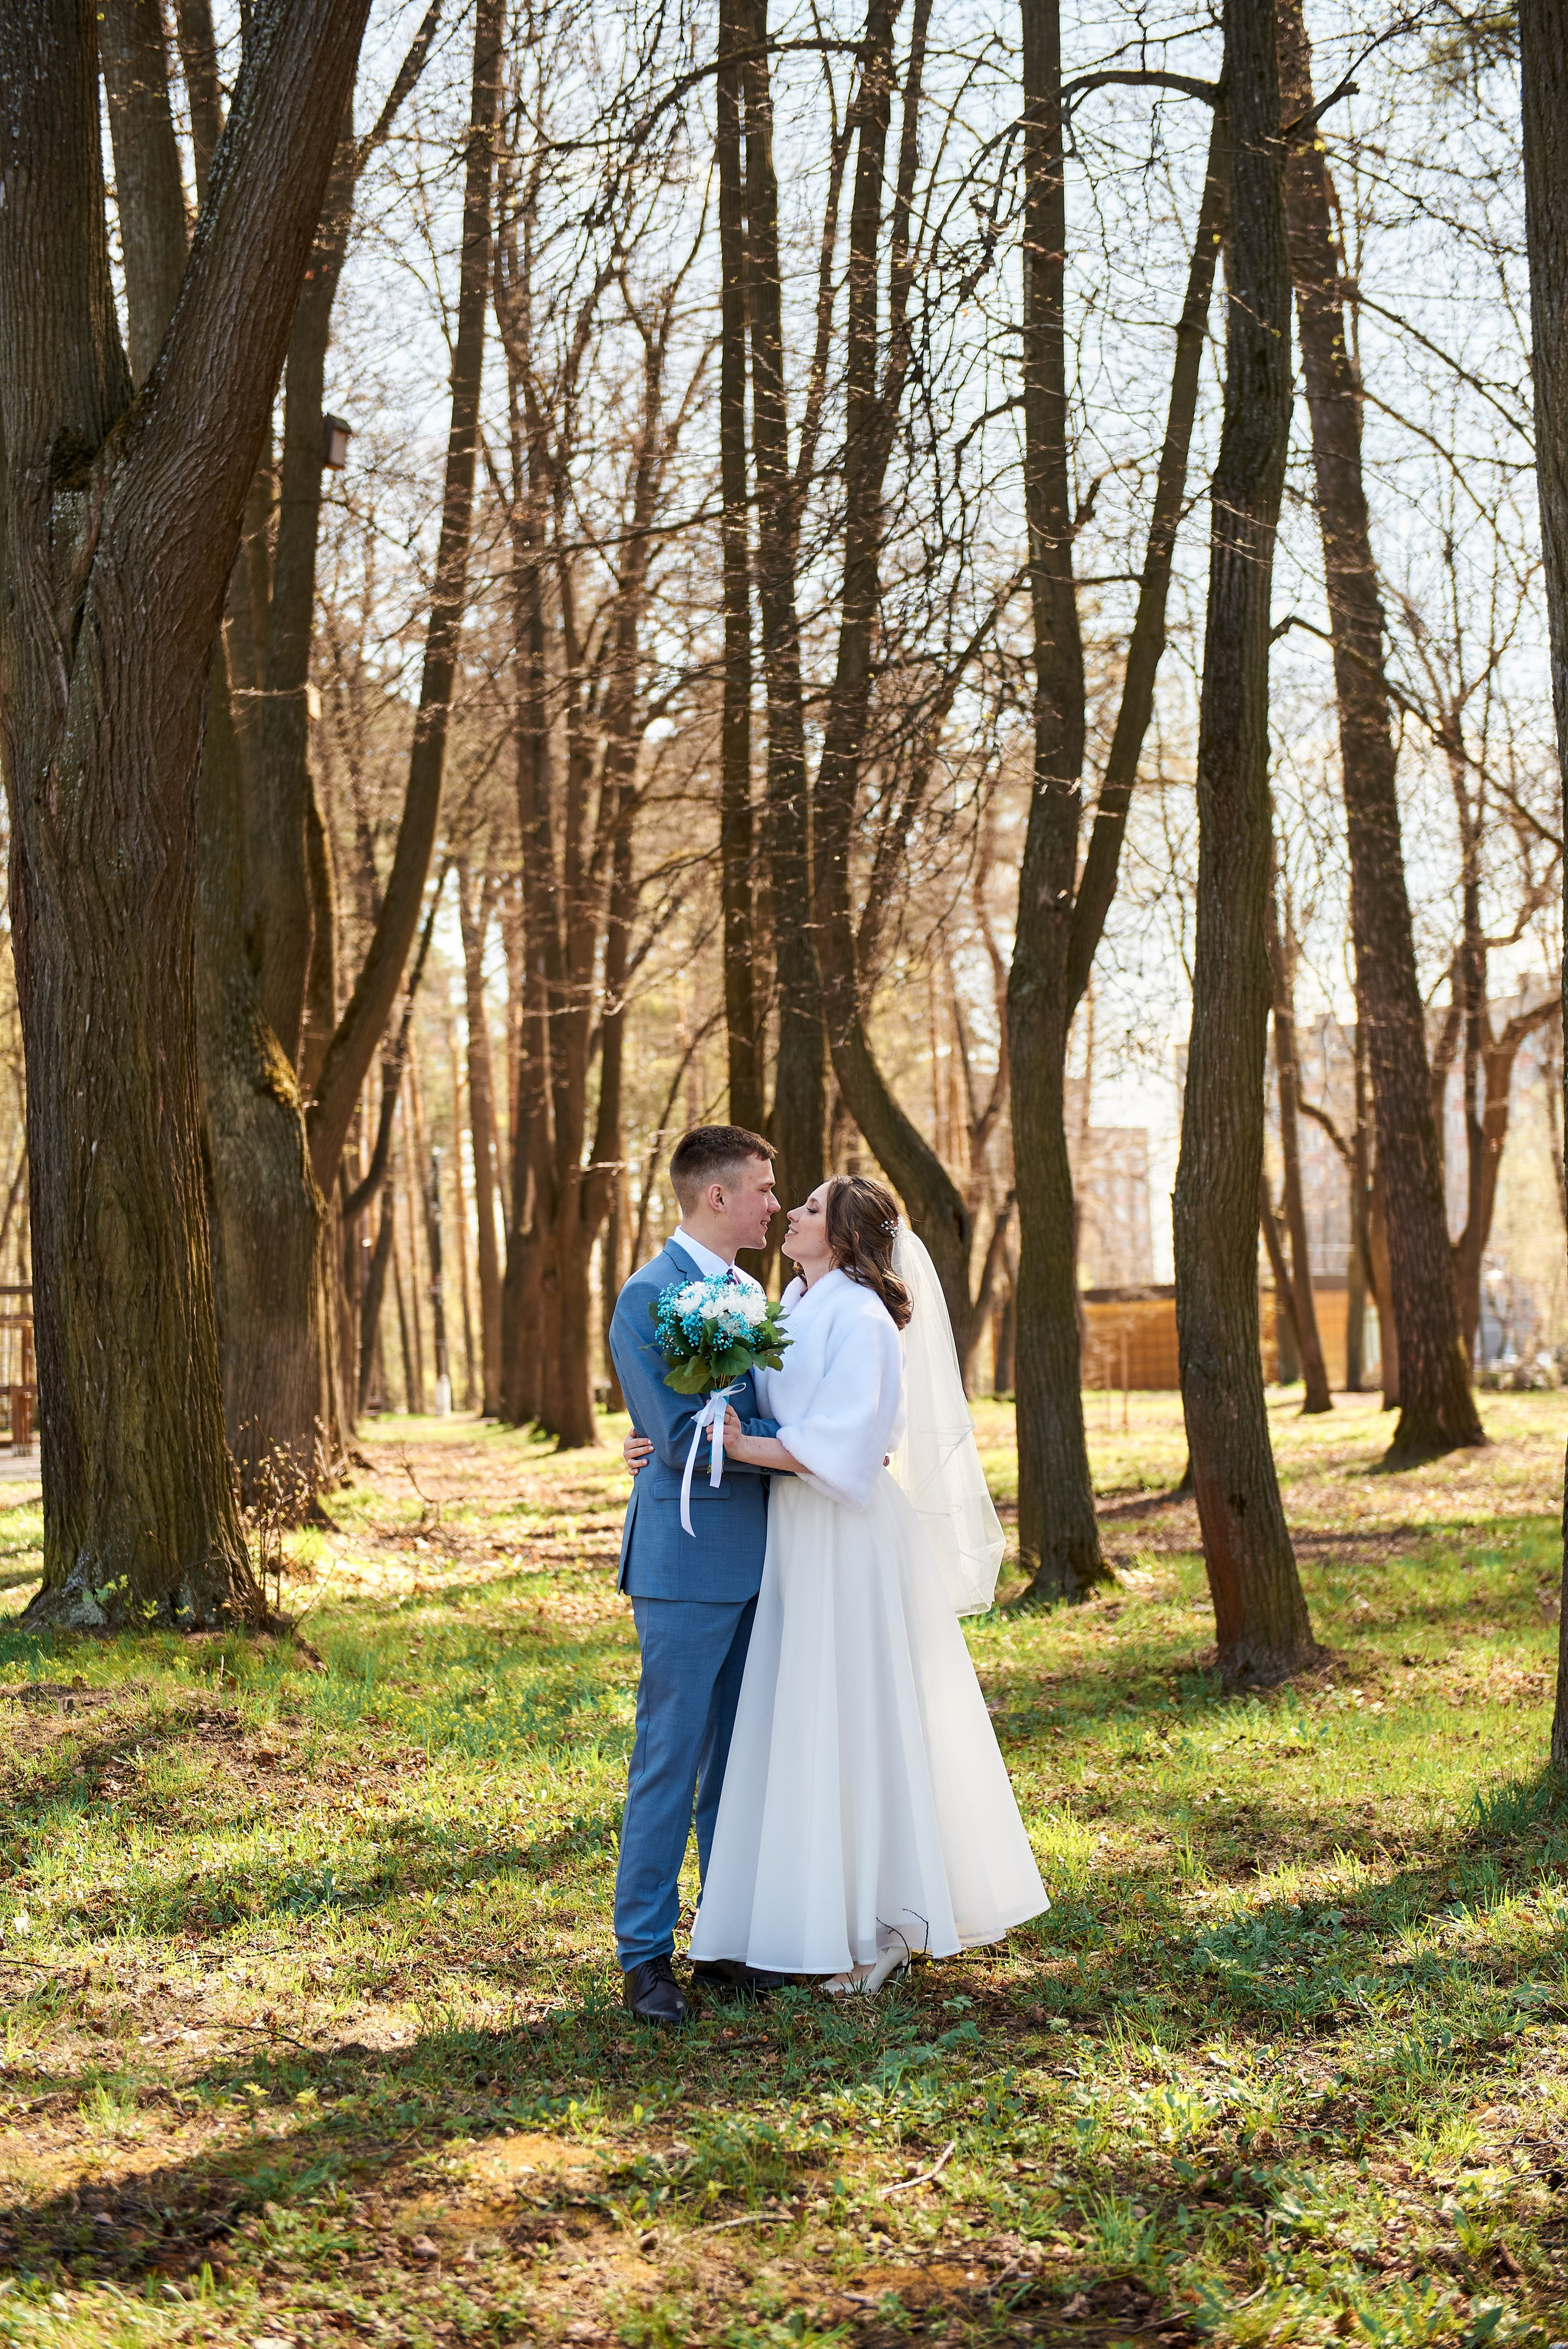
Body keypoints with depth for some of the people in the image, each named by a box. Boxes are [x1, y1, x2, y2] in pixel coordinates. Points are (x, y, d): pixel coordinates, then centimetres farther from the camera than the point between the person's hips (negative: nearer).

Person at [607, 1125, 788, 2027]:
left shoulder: (748, 1292, 14)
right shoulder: (650, 1297, -13)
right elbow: (683, 1435, -19)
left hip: (754, 1559, 8)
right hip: (687, 1563, -8)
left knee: (737, 1758, 13)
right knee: (670, 1759, -2)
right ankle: (646, 1955, 7)